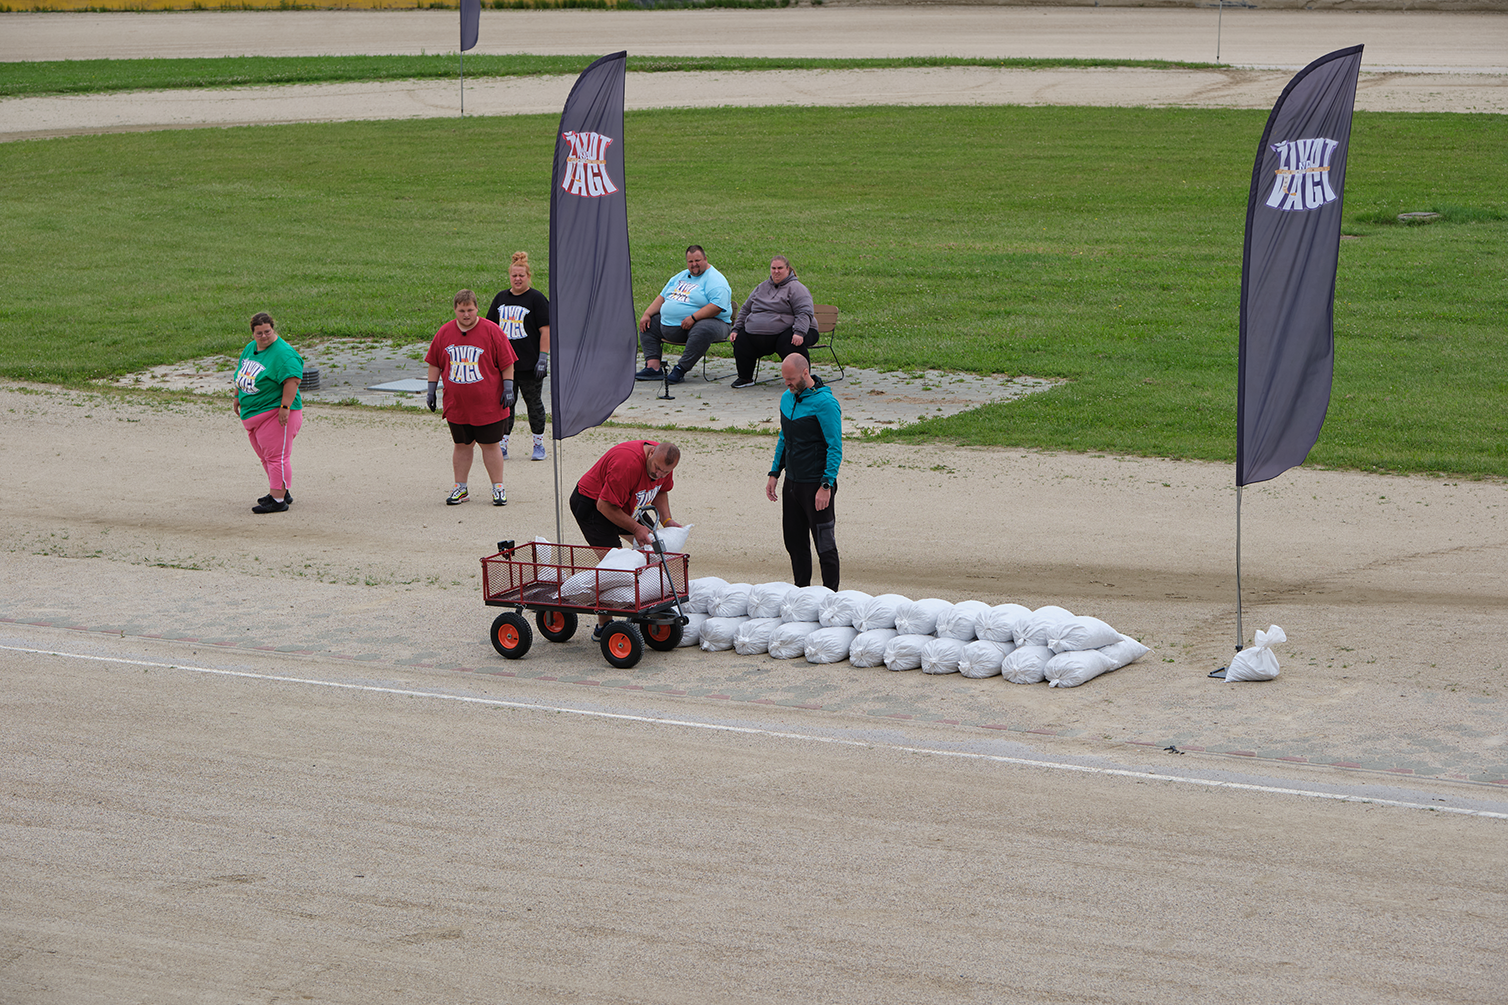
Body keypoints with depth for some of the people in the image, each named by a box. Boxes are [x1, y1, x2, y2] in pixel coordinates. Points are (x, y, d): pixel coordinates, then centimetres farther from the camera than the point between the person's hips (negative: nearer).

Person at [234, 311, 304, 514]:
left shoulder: (284, 353, -17)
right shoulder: (250, 348, 11)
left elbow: (292, 380, -25)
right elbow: (241, 374, 25)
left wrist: (285, 407, -29)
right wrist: (238, 397, 25)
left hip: (275, 413, -9)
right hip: (251, 414, 9)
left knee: (276, 457, -9)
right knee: (266, 457, 17)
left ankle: (278, 501, -10)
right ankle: (282, 492, 28)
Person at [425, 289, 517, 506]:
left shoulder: (492, 331, -5)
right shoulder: (444, 333, 5)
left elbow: (507, 363, -2)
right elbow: (435, 364, 14)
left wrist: (508, 389, -7)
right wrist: (431, 391, 11)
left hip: (488, 404, -3)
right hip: (456, 405, 3)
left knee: (490, 445, 2)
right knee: (461, 445, 10)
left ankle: (498, 488, 11)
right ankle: (460, 488, 19)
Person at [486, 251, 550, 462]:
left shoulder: (537, 299, -5)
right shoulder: (501, 298, 11)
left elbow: (545, 330, -8)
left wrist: (543, 358, -15)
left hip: (529, 365, -4)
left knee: (534, 404, 5)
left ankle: (539, 445, 15)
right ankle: (502, 445, 10)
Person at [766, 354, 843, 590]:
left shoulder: (825, 403, -15)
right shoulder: (787, 398, 9)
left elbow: (835, 448, -16)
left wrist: (826, 485, -20)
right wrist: (774, 473, 15)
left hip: (816, 485, -7)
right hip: (792, 482, 7)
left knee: (824, 544, 0)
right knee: (794, 541, 12)